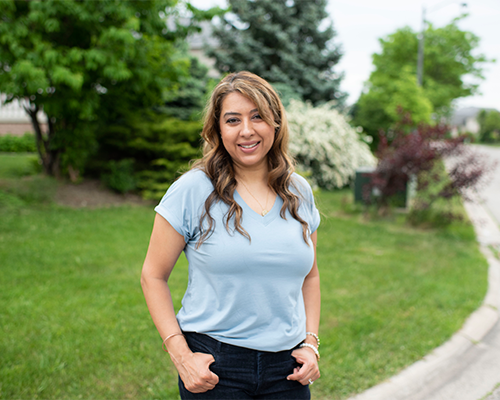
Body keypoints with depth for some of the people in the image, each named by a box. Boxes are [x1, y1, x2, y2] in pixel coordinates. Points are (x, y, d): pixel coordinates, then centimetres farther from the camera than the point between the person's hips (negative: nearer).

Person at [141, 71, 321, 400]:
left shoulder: (300, 192, 4)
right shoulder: (192, 190, -8)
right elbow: (153, 276, -5)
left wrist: (312, 342, 5)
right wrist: (181, 356, -11)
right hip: (214, 365, -3)